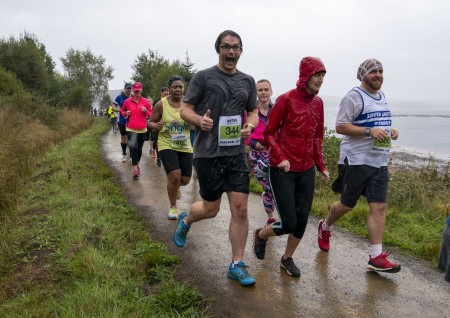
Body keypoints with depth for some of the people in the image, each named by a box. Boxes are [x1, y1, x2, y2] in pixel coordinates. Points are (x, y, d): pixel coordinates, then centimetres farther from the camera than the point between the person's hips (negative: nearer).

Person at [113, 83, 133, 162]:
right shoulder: (119, 97, -2)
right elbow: (113, 107, -3)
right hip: (122, 122, 0)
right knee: (123, 137, 11)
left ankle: (131, 155, 3)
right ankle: (124, 154, 26)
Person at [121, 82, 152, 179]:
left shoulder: (145, 101, 1)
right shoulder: (127, 101, 0)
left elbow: (150, 114, 7)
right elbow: (122, 111, 15)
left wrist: (146, 111, -13)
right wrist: (126, 113, -7)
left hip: (142, 129, 2)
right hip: (131, 129, -2)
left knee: (139, 148, 16)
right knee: (133, 146, -24)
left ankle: (137, 164, 39)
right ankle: (135, 168, -18)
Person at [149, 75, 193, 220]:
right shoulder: (161, 104, -9)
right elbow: (151, 122, 1)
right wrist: (156, 126, -22)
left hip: (185, 146, 3)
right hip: (166, 145, -3)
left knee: (185, 179, 7)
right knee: (175, 175, -18)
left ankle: (174, 187, 46)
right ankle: (173, 207, 6)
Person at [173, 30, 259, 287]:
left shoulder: (248, 81, 12)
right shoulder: (203, 77, -1)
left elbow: (254, 111, 18)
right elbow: (185, 109, -1)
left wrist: (249, 126, -4)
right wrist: (200, 121, -22)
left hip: (237, 153, 4)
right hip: (208, 153, -3)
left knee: (240, 209, -1)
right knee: (211, 209, 6)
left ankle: (237, 265, 13)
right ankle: (186, 220, 42)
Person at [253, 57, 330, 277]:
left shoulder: (318, 103, 7)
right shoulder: (287, 99, -11)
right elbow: (268, 133, -8)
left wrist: (321, 166, 13)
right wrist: (280, 158, -21)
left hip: (306, 170, 6)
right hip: (282, 170, -6)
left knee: (302, 220, 8)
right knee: (288, 223, -5)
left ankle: (287, 259, 30)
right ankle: (260, 235, 27)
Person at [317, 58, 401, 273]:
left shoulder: (381, 96, 17)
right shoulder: (354, 97, -8)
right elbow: (340, 127, -13)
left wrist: (390, 131, 6)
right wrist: (369, 131, -23)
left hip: (380, 162, 7)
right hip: (356, 160, -7)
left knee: (379, 207, -1)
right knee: (347, 205, 6)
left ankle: (376, 257, 2)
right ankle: (325, 227, 36)